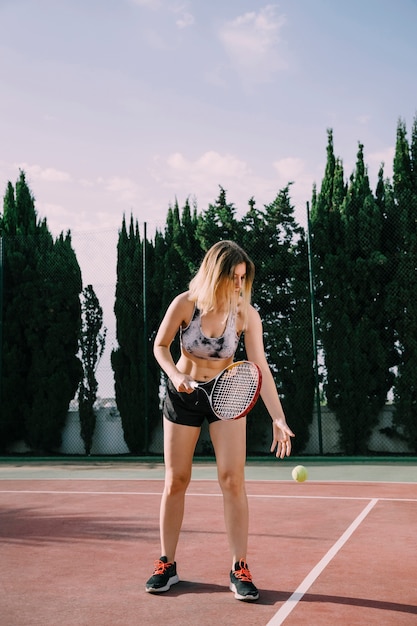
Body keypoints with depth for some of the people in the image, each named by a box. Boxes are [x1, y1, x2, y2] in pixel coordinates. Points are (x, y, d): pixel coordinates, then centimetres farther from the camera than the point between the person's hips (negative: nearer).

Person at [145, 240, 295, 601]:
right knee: (175, 481, 5)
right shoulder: (185, 304, -17)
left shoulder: (246, 314, -17)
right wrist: (175, 375, -22)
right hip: (183, 395, 1)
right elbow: (160, 346, -3)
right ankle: (167, 565, 20)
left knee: (232, 480, -9)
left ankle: (239, 568, 4)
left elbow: (260, 369, -20)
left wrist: (278, 418, -28)